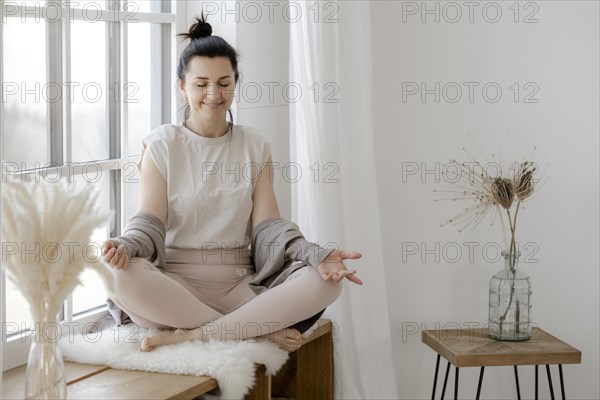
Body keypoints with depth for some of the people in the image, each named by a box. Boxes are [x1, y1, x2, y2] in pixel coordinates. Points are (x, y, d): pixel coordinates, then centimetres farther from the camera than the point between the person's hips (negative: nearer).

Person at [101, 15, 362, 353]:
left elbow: (268, 225, 2)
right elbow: (150, 222, -4)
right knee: (122, 276, -36)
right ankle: (259, 331, -25)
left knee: (323, 282, -24)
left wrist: (318, 256, -17)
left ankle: (192, 335, -24)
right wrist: (124, 246, -28)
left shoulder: (256, 147, 10)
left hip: (240, 284, 2)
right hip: (175, 283, -2)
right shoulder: (161, 146, 4)